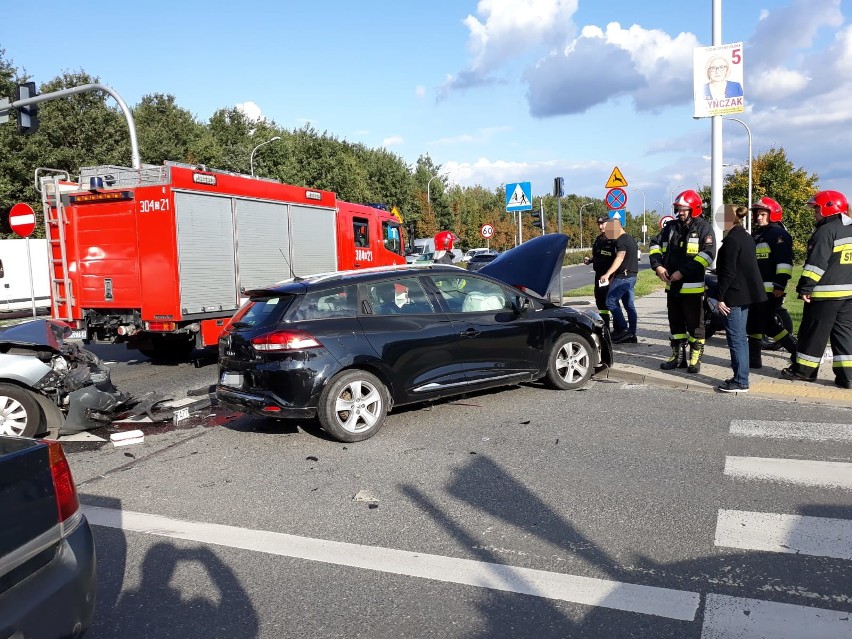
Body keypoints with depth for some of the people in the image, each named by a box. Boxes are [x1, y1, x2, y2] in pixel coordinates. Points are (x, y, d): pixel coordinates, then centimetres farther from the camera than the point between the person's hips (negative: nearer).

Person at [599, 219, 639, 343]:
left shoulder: (621, 240, -11)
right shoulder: (630, 238, 20)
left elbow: (620, 258, -23)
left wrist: (608, 274, -30)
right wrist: (613, 276, 23)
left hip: (623, 276, -10)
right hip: (632, 276, 10)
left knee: (611, 301, -8)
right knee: (629, 305, 8)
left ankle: (623, 330, -11)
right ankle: (631, 334, 8)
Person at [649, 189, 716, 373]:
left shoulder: (703, 227, -8)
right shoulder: (671, 227, 11)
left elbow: (708, 254, -17)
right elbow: (656, 244, 15)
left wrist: (683, 272, -20)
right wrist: (658, 265, -4)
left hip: (692, 286, -6)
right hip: (672, 285, 6)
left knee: (694, 324, 3)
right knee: (675, 322, 14)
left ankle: (695, 358, 13)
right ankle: (678, 356, 24)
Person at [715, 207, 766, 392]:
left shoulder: (732, 239, -16)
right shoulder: (746, 237, 13)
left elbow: (728, 271, -19)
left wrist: (721, 297, -16)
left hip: (734, 295, -10)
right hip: (746, 293, 10)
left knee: (736, 338, -5)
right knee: (741, 337, 15)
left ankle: (740, 382, 0)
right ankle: (741, 377, 22)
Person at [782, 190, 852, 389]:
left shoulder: (826, 231, -13)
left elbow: (817, 263, -19)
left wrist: (805, 287, -16)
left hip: (825, 292, -8)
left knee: (814, 333, 2)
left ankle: (804, 369, 11)